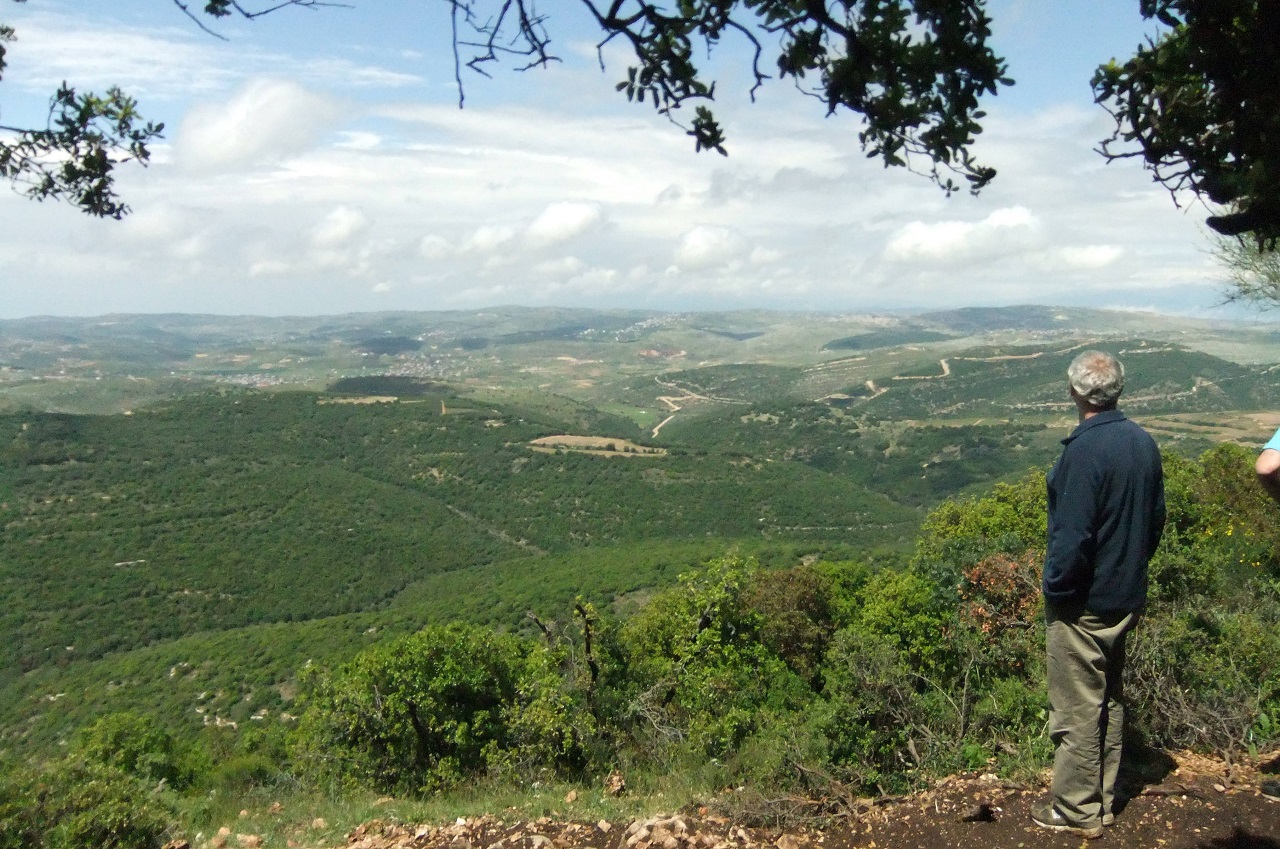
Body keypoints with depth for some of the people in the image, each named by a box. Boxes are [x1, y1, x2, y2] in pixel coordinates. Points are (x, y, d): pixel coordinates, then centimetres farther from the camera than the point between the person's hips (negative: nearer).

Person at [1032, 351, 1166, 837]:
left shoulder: (1084, 449, -23)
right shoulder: (1143, 443, 2)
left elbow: (1073, 534, -25)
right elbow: (1157, 517, 11)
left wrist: (1055, 585, -11)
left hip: (1083, 601, -8)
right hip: (1127, 597, 9)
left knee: (1077, 708, 4)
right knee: (1110, 700, 19)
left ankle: (1077, 810, 17)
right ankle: (1103, 801, 32)